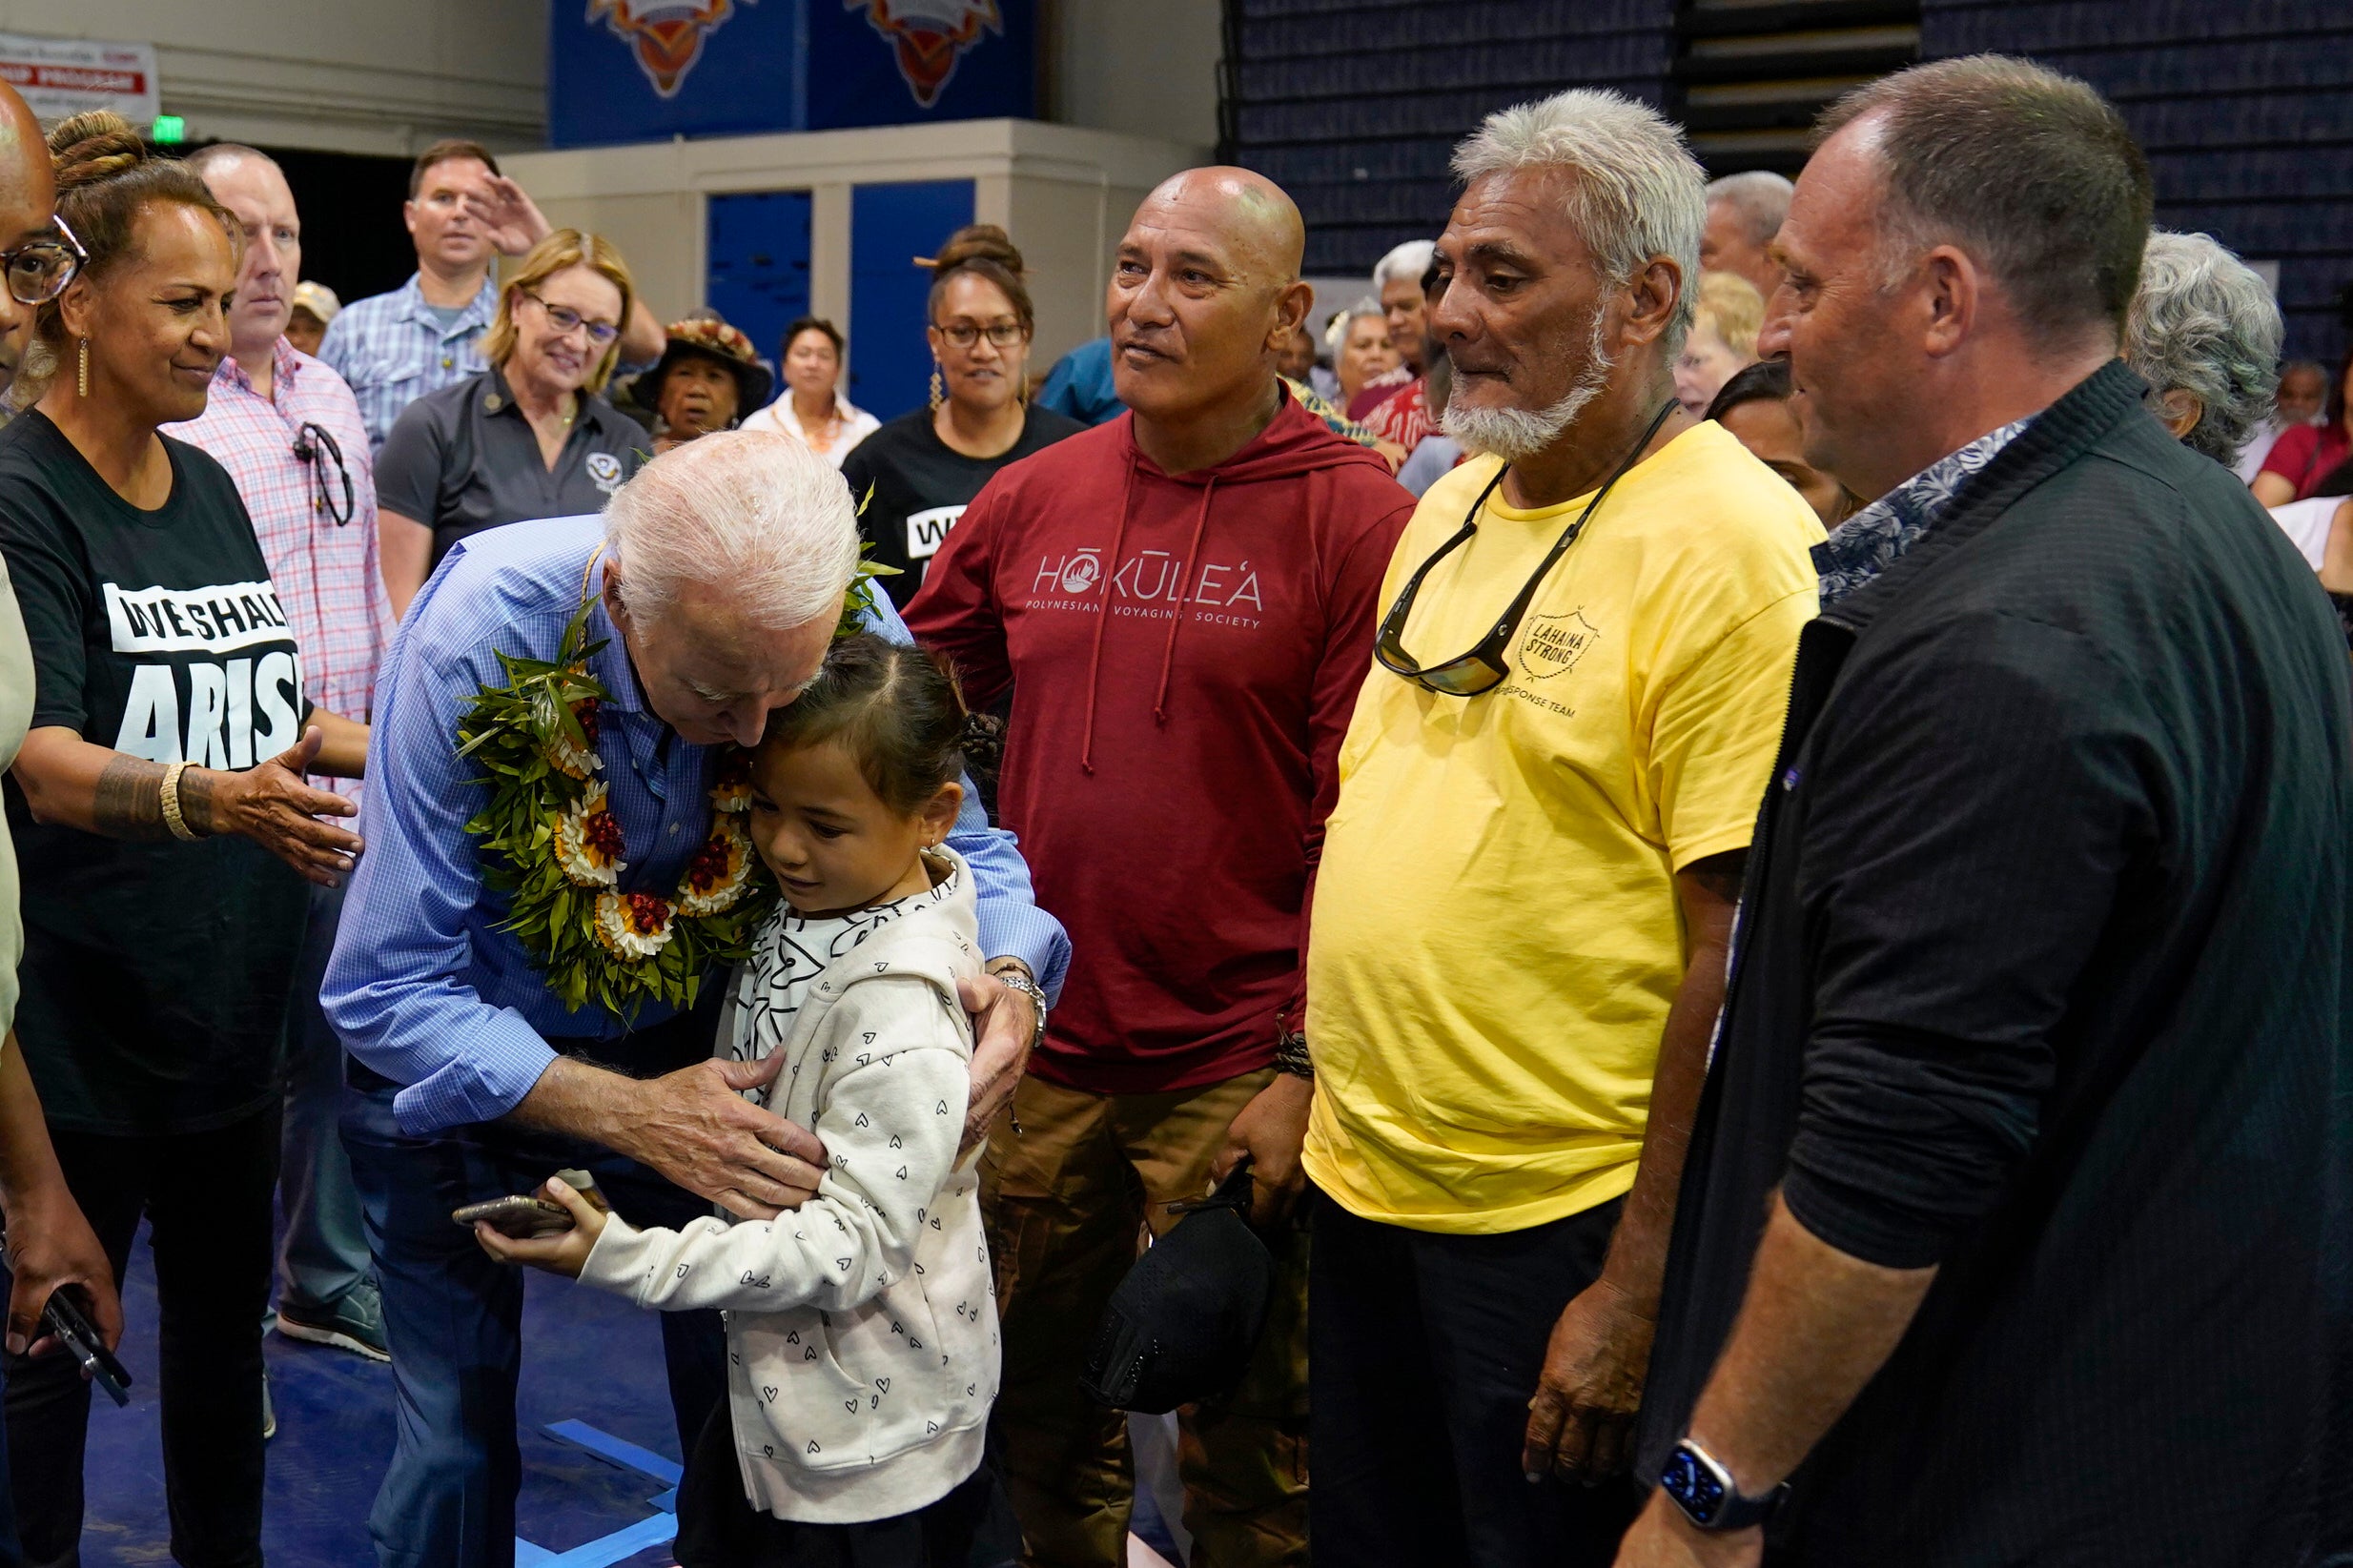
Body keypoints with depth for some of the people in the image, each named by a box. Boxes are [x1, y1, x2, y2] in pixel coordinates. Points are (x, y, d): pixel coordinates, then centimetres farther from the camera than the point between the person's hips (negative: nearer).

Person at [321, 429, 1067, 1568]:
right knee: (458, 1446, 4)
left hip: (690, 1039, 2)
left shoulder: (849, 632, -24)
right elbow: (388, 990, -28)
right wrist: (627, 1114, -38)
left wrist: (1010, 979, -31)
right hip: (461, 1071, -2)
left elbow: (959, 842, -9)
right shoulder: (477, 640, -32)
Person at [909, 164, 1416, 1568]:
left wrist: (1304, 1067, -14)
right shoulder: (1033, 497, 4)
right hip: (1038, 1046, 5)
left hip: (1237, 1068, -4)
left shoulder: (1354, 516, -9)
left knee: (1247, 1444, 12)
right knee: (1039, 1404, 21)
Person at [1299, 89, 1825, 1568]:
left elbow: (1739, 951, -20)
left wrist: (1639, 1293, -19)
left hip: (1556, 1225, -7)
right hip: (1362, 1179, 8)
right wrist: (1311, 1072, 15)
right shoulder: (1449, 506, 8)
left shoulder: (1733, 545, -17)